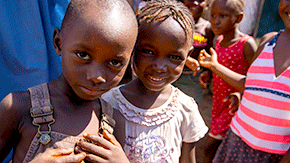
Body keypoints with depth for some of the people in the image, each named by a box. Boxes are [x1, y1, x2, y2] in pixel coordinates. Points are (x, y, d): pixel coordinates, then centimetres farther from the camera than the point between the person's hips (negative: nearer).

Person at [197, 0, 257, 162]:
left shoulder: (247, 44, -18)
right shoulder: (219, 40, 4)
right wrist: (208, 72, 3)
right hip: (218, 101, 7)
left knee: (210, 147, -3)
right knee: (219, 146, 19)